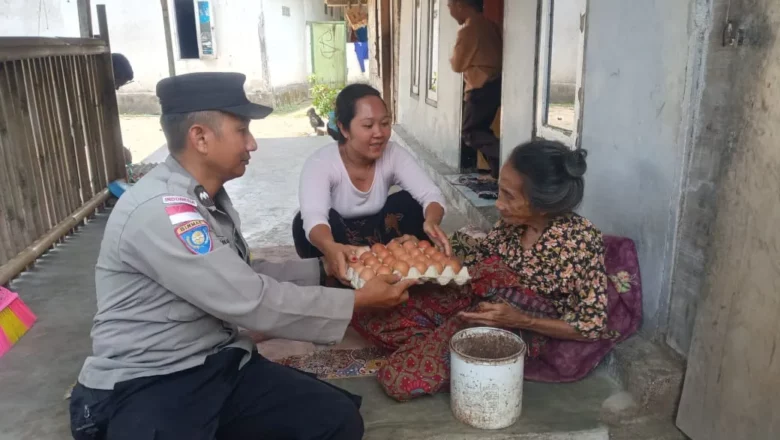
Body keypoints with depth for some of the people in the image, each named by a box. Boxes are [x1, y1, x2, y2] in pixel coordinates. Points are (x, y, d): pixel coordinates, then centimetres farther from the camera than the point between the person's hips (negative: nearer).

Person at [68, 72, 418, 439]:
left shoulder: (209, 197, 8)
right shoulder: (160, 210, -23)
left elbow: (244, 278, 14)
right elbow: (253, 303, -23)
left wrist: (326, 267, 6)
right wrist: (359, 299, -14)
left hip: (220, 364, 9)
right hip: (146, 383, -8)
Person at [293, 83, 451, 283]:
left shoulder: (394, 154, -16)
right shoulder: (320, 163, -26)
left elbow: (431, 194, -25)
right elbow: (313, 217, -43)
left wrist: (432, 222, -51)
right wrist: (330, 248, -67)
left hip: (377, 237, 3)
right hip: (332, 241, -2)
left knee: (410, 203, -21)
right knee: (303, 222, -33)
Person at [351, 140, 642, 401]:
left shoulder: (581, 240, -22)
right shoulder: (515, 221, -5)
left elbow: (594, 325, -17)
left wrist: (520, 320, -26)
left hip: (519, 331, -6)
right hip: (478, 302, 7)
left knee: (402, 379, -20)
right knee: (369, 312, 0)